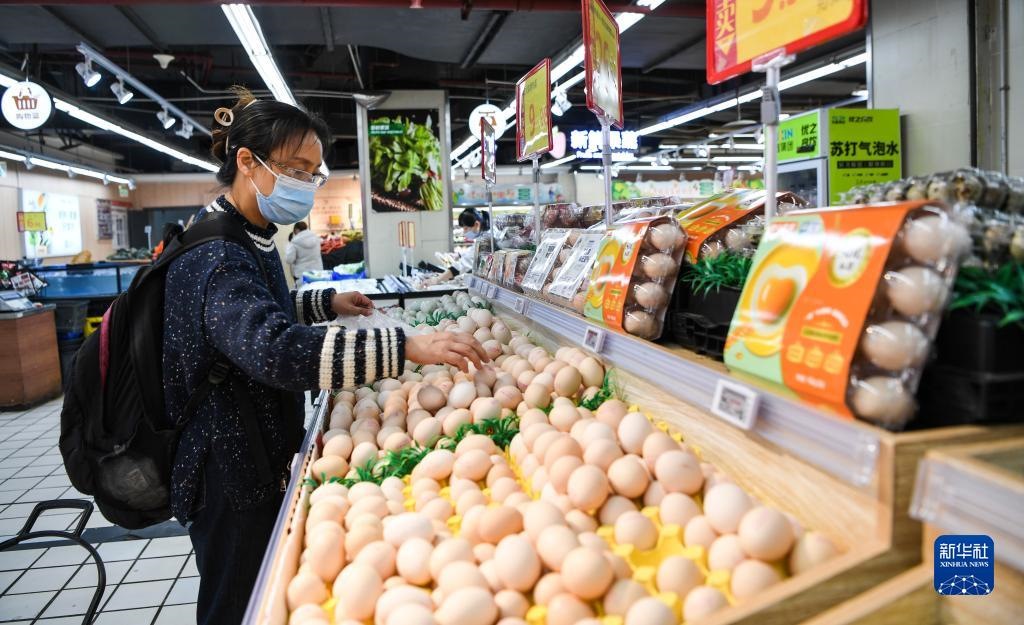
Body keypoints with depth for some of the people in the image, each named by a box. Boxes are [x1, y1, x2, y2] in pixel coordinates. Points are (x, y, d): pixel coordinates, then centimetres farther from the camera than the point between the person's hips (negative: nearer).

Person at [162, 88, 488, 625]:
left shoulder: (248, 237, 7)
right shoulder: (213, 254, -25)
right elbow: (274, 348, -41)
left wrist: (324, 302, 10)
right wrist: (406, 347, -46)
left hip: (262, 454, 9)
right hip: (230, 470, -9)